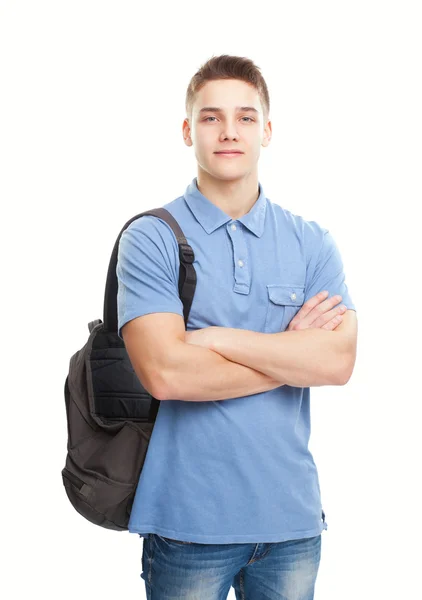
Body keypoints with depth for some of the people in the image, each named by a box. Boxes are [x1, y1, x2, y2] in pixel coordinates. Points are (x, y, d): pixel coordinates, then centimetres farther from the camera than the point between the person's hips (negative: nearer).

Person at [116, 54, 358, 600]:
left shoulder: (312, 243, 4)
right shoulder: (150, 239, -6)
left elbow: (338, 362, -9)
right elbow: (165, 372, -18)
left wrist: (217, 338, -15)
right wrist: (292, 349, -10)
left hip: (291, 515, 3)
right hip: (188, 519, -3)